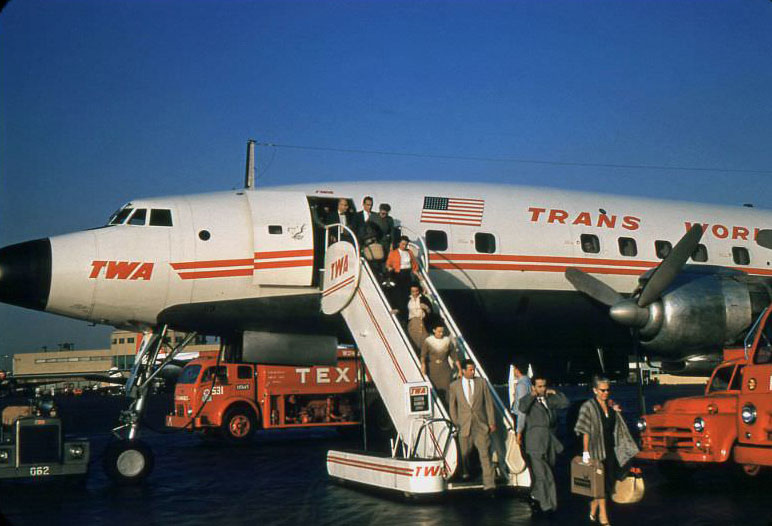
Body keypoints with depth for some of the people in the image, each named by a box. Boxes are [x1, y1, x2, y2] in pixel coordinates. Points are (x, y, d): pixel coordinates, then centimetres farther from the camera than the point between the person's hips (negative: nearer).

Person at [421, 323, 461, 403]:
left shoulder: (447, 341, 1)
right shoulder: (428, 341, -4)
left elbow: (454, 356, 6)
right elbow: (423, 354, -17)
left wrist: (460, 370, 3)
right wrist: (423, 364, -36)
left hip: (445, 370, 1)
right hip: (432, 370, -1)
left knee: (446, 391, -9)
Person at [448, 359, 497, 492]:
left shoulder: (481, 382, 5)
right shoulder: (455, 386, 4)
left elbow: (488, 402, 7)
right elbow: (452, 405, 13)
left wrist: (491, 422, 3)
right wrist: (456, 422, 7)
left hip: (481, 424, -1)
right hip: (464, 425, 1)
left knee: (485, 454, -9)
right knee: (465, 452, 11)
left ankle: (488, 483, -11)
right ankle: (465, 473, 40)